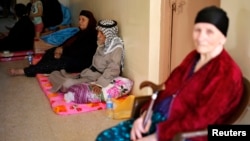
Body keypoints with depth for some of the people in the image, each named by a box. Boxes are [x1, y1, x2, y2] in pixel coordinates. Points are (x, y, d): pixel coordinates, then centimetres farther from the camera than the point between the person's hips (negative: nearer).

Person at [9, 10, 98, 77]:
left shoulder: (92, 35, -14)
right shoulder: (82, 32, 16)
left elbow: (79, 52, -21)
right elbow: (70, 42, 12)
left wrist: (63, 50, -13)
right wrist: (60, 49, -7)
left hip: (82, 62, -10)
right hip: (73, 57, 10)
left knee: (58, 62, -25)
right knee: (50, 52, -3)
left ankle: (25, 71, -24)